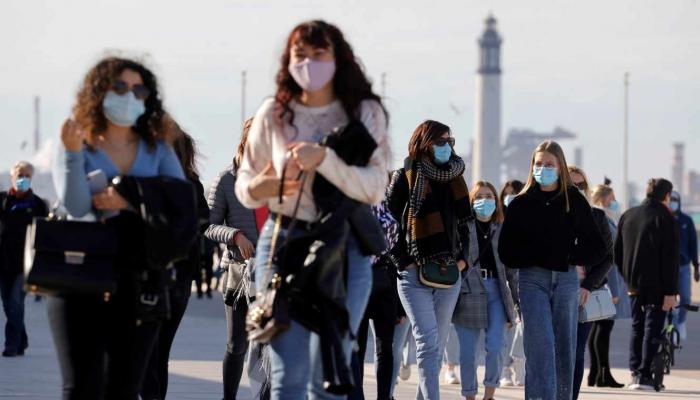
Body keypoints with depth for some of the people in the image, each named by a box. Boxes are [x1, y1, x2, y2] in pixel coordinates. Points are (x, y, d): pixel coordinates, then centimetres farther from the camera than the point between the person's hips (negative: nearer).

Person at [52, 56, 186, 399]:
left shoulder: (157, 151, 11)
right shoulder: (77, 148, 3)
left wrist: (129, 201, -16)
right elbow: (76, 207, -14)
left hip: (140, 284, 3)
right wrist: (74, 153, -25)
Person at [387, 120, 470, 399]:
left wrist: (463, 258, 8)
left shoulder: (455, 180, 15)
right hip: (415, 272, -6)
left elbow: (464, 223, 22)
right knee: (428, 342, -14)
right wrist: (403, 261, -9)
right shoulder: (406, 177, -2)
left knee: (438, 345, 7)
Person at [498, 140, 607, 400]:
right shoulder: (521, 204, 5)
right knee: (540, 345, -15)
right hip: (533, 280, -2)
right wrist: (535, 256, -9)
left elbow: (597, 248, 7)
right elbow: (507, 252, 4)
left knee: (564, 348, 5)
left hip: (566, 279, 2)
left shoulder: (575, 202, 6)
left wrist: (568, 255, -7)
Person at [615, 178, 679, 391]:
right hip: (657, 286, -5)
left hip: (635, 284, 5)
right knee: (652, 329, -3)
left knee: (637, 327, 16)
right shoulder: (666, 219, -10)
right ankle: (644, 376, -8)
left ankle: (635, 371, 13)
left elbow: (617, 252, 14)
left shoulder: (628, 215, 9)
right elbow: (671, 258, -14)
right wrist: (671, 291, -14)